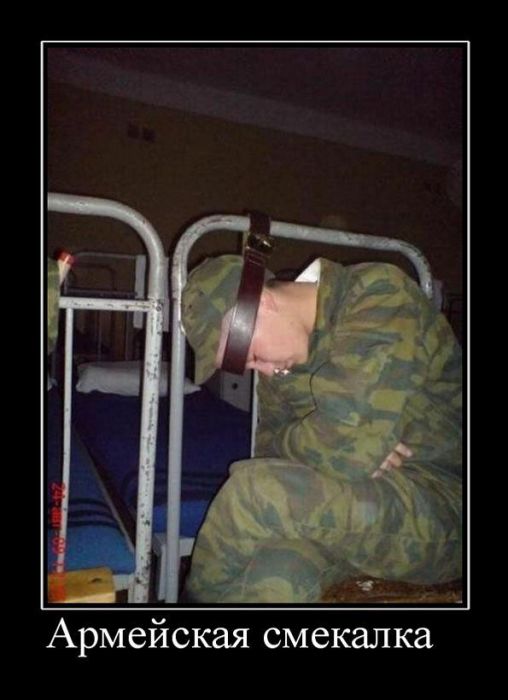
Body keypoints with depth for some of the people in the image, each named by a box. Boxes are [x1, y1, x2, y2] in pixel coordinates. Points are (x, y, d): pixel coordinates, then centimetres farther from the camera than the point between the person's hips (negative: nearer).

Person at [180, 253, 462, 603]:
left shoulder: (381, 298, -18)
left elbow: (342, 440, -26)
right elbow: (271, 443, 9)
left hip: (443, 500, -5)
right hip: (366, 501, 6)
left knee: (258, 490, -25)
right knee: (279, 569, -29)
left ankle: (200, 597, 1)